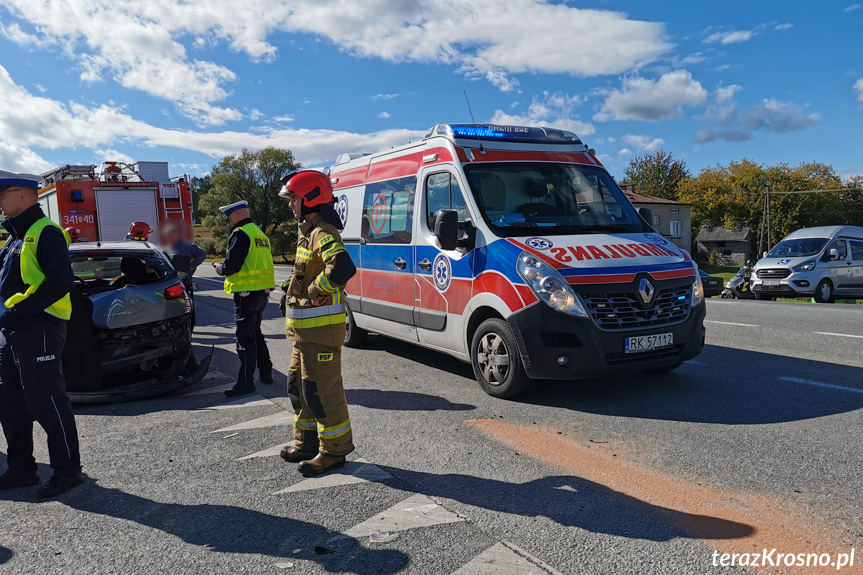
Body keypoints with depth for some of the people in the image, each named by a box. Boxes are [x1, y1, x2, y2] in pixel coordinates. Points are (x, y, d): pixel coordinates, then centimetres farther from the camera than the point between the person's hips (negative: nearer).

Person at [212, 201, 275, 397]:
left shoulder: (240, 234, -13)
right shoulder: (260, 234, 16)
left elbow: (231, 266, -21)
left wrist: (220, 268, 1)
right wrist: (226, 267, 19)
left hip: (247, 293, -9)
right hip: (262, 293, 9)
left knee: (245, 339, -5)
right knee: (256, 333, 21)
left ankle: (246, 382, -1)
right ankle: (265, 372, 30)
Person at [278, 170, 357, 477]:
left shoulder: (323, 234, -17)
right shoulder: (308, 233, 17)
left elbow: (343, 267, -35)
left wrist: (315, 289, -23)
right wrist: (292, 291, 17)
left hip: (321, 328, -11)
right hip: (305, 328, 11)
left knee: (322, 390, -4)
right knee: (300, 386, 19)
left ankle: (333, 451, 9)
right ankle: (307, 444, 32)